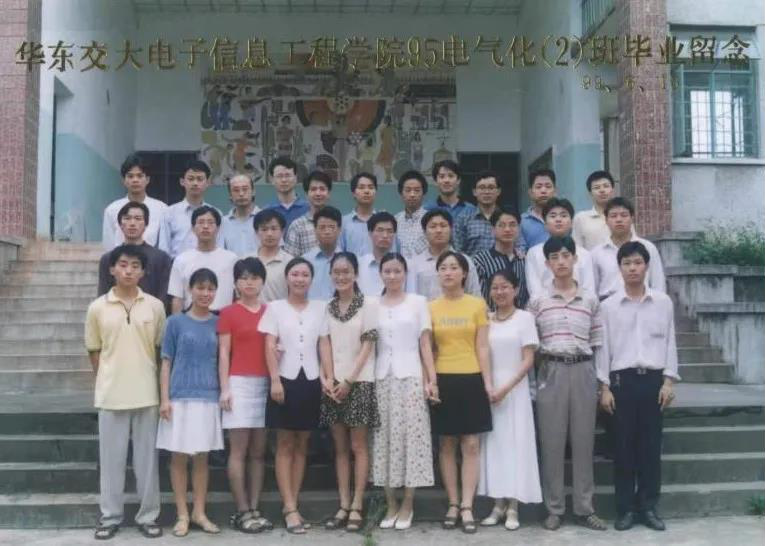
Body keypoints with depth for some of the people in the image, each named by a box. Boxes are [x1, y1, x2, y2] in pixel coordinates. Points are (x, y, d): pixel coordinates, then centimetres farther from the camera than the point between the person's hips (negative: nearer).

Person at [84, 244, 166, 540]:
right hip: (111, 395, 0)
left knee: (147, 458, 7)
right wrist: (106, 383, 5)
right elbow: (94, 351, 7)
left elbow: (161, 348, 7)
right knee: (111, 458, 7)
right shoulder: (97, 307, 0)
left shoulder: (155, 306, 1)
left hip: (146, 394, 0)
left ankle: (148, 516, 18)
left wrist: (160, 386, 5)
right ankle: (110, 516, 19)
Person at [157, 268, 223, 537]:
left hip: (208, 398, 2)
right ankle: (182, 514, 14)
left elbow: (222, 361, 11)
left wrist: (224, 392, 4)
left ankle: (199, 513, 19)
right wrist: (164, 398, -6)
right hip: (180, 397, -2)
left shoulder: (218, 323, 6)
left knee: (202, 456, 9)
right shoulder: (176, 322, 0)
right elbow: (166, 362, 1)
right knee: (179, 456, 4)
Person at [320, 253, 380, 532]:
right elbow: (326, 346, 7)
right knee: (340, 447, 7)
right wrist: (330, 380, -6)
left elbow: (368, 344, -6)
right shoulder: (327, 307, 10)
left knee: (358, 445, -1)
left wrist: (349, 380, -11)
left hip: (359, 382, -4)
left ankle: (356, 506, 4)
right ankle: (343, 505, 11)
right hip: (334, 383, 4)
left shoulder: (369, 303, -2)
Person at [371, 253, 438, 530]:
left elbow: (425, 344, 2)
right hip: (381, 378, 2)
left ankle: (408, 504, 6)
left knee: (411, 437, -3)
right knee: (384, 439, 2)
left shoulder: (418, 302, 5)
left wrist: (432, 380, -6)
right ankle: (391, 504, 11)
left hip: (411, 376, -1)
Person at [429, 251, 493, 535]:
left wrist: (488, 382, -6)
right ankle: (453, 504, 15)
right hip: (443, 381, 1)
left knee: (472, 445, -2)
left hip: (471, 380, -1)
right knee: (447, 445, 6)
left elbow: (482, 347, 1)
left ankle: (467, 507, 3)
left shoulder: (477, 304, 3)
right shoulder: (430, 307, 6)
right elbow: (427, 349, 7)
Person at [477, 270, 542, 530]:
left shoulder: (524, 317, -3)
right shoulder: (485, 319, 8)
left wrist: (507, 388, -14)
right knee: (493, 444, 5)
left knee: (514, 444, 0)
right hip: (488, 389, 3)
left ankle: (512, 507, 7)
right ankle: (498, 504, 14)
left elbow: (528, 359, -7)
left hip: (515, 390, -3)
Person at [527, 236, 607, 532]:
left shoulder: (590, 298, 6)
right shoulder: (537, 300, 3)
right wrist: (542, 364, -2)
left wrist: (602, 378, 3)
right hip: (551, 371, -1)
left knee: (583, 441, 5)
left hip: (583, 370, 1)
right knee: (551, 442, 2)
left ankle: (584, 508, 14)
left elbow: (596, 341, 8)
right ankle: (554, 509, 12)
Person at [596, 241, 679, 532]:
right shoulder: (608, 305, 2)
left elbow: (669, 342, 6)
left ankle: (648, 506, 15)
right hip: (622, 379, -1)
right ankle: (625, 508, 11)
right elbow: (603, 347, 2)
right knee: (624, 446, 3)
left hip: (653, 379, 1)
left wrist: (668, 380, -1)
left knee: (651, 445, 5)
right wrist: (605, 387, -2)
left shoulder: (663, 302, 5)